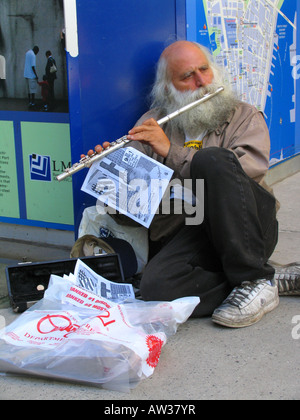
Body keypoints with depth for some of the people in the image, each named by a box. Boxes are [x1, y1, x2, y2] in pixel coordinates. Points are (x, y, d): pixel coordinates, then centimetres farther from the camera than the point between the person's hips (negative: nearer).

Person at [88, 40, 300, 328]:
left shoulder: (244, 117, 12)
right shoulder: (151, 125, 15)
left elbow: (251, 167, -13)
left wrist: (172, 152, -16)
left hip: (239, 227, -1)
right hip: (182, 237, 2)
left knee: (210, 158, -28)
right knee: (155, 288, -31)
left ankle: (255, 281, -20)